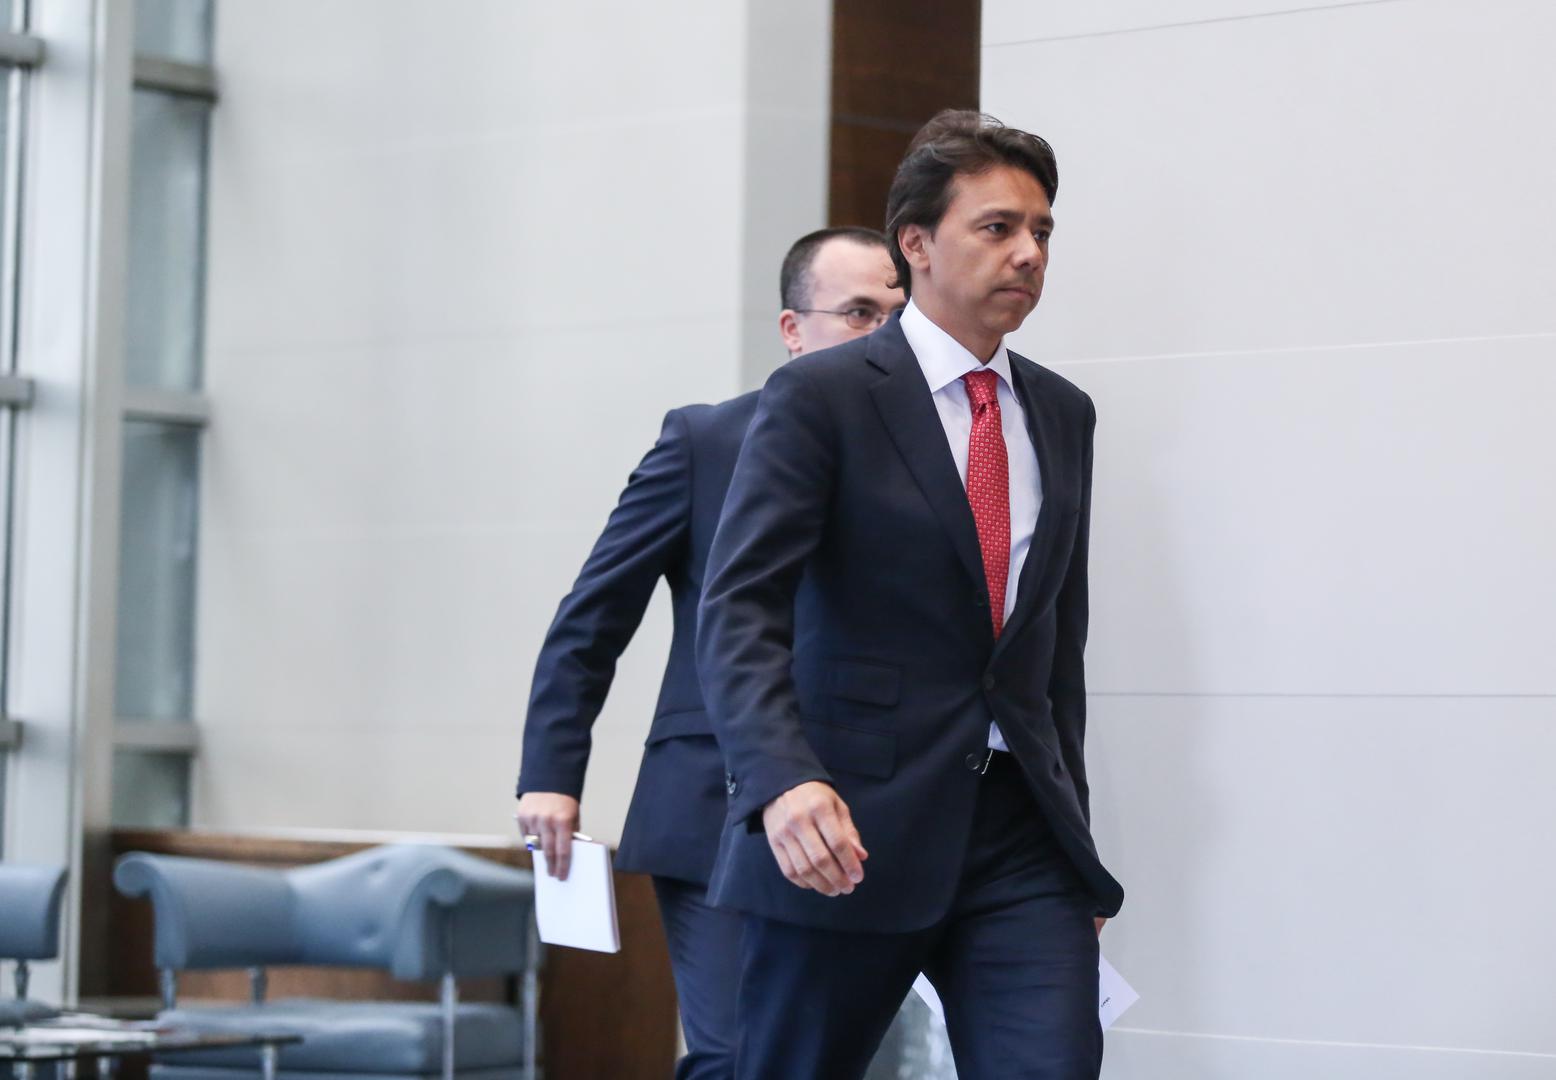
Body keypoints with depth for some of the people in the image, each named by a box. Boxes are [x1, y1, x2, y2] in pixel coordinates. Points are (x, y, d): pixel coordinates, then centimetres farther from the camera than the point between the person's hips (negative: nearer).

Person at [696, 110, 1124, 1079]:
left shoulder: (1063, 415, 14)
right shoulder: (820, 398, -5)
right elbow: (739, 614, -15)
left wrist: (1072, 836, 19)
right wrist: (785, 782, -31)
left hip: (1021, 838, 5)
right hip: (848, 832, -4)